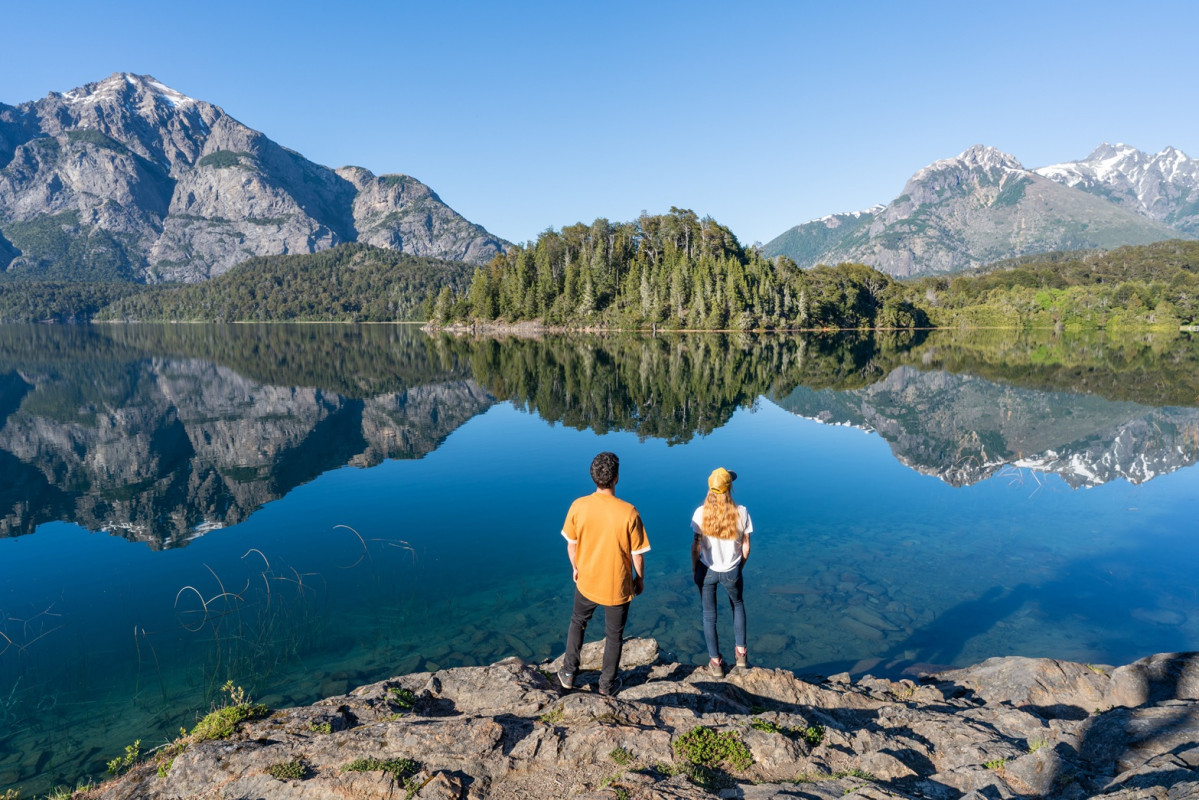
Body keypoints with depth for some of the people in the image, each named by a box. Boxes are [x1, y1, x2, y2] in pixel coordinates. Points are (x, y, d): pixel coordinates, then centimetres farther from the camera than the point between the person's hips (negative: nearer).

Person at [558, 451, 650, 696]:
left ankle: (568, 673, 36)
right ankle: (607, 684, 35)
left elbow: (571, 543, -2)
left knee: (577, 622, 29)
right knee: (614, 635, 20)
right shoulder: (628, 512, -24)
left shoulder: (578, 506, -17)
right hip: (618, 586, -2)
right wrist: (640, 578, 5)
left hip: (586, 581, 2)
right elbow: (637, 553, -13)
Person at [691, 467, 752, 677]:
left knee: (709, 615, 17)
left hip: (706, 570, -1)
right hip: (731, 572, 1)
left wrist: (694, 568, 5)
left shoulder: (701, 513, -17)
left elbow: (696, 545, -11)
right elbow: (745, 546, -5)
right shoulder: (741, 512, -14)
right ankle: (741, 652, 35)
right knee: (738, 606, 30)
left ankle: (715, 662, 27)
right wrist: (739, 567, 12)